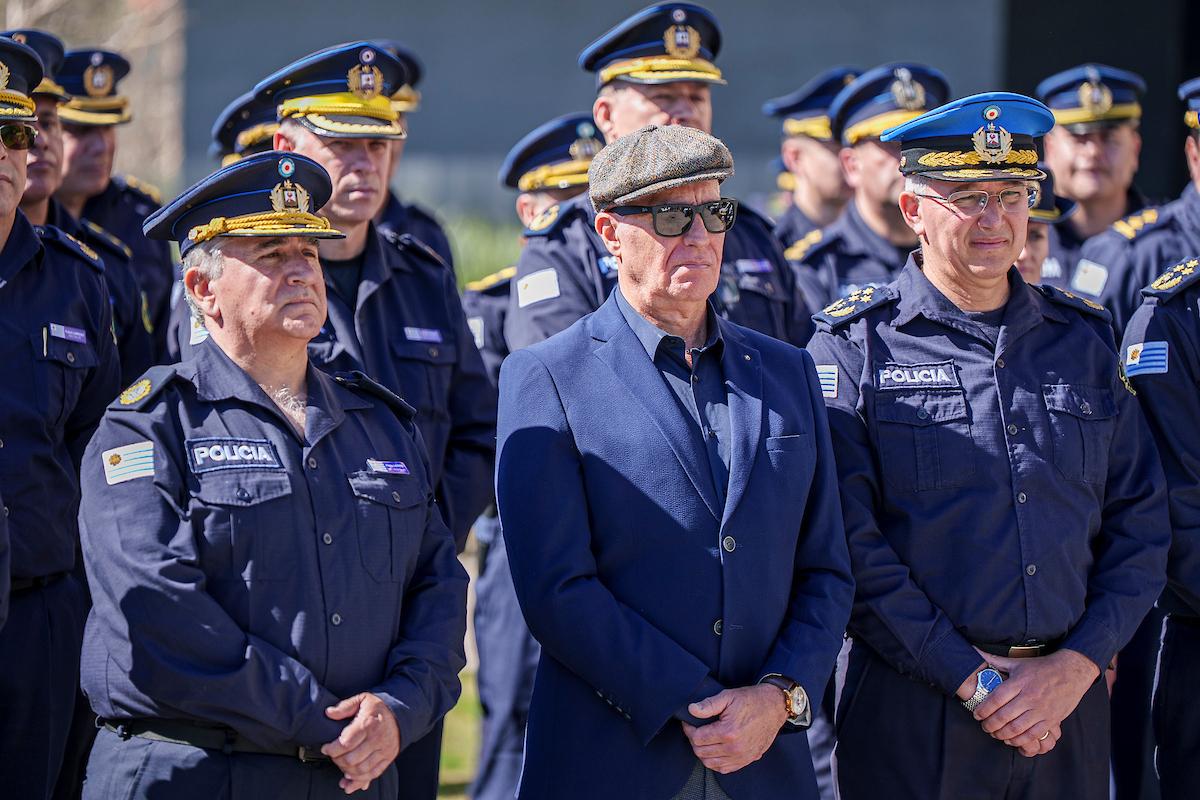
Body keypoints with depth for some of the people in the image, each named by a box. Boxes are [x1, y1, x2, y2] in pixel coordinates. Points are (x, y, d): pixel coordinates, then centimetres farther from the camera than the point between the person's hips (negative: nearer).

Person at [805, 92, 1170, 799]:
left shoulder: (1085, 340, 10)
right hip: (915, 709, -3)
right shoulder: (853, 348, -2)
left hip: (1069, 701, 3)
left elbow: (1140, 523, 7)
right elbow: (850, 544, -10)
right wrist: (972, 679, -14)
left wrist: (1077, 664, -6)